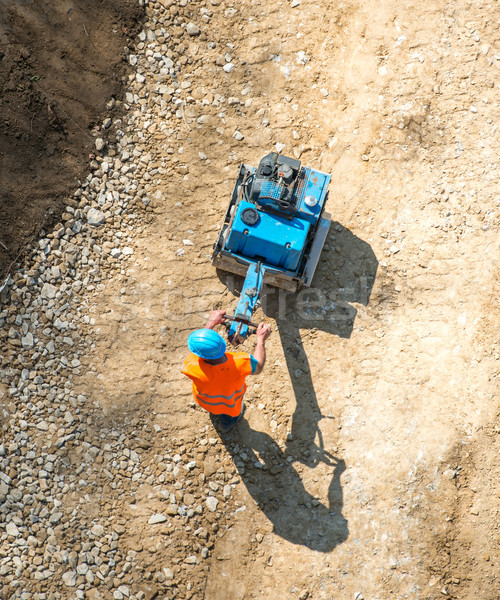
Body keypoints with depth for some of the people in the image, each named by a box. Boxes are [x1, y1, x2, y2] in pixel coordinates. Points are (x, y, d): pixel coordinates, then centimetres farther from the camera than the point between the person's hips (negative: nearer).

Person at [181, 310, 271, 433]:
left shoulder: (194, 368, -47)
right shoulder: (240, 363, -46)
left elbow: (194, 352, -21)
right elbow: (258, 367, -20)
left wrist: (211, 322, -13)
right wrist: (261, 339, -11)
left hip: (206, 401, 0)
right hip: (230, 402, 0)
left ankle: (215, 416, 74)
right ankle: (226, 425, 72)